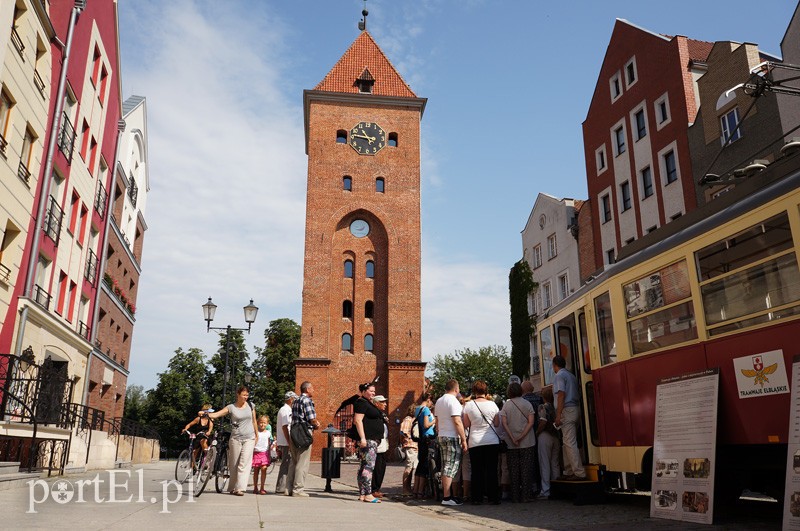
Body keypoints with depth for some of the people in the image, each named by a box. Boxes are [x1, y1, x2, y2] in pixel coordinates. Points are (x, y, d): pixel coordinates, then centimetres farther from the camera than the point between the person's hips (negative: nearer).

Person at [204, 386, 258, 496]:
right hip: (235, 438, 0)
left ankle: (240, 488, -13)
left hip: (249, 438, 0)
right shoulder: (231, 407, 0)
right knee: (234, 464, 5)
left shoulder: (250, 406, 6)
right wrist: (205, 413, -27)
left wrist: (257, 436, 17)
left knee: (244, 463, -11)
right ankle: (233, 488, 18)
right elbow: (216, 414, -9)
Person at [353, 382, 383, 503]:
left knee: (364, 466, 9)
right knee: (368, 466, -14)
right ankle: (368, 494, -15)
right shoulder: (361, 403, -9)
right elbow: (358, 420, -18)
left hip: (373, 440, 10)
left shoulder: (369, 404, 21)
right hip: (367, 439, -10)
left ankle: (362, 494, 11)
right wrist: (362, 438, -24)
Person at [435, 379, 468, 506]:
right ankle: (447, 497, -6)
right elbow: (457, 422, -19)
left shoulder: (439, 401, 14)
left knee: (445, 467, 13)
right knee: (451, 467, -6)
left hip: (442, 437, 9)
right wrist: (464, 439, -16)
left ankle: (445, 493, 17)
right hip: (453, 437, -9)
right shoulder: (453, 401, -13)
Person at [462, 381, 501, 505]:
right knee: (492, 469, 6)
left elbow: (466, 424, 0)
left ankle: (477, 498, 8)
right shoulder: (492, 404, -3)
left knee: (476, 470, 6)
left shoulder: (469, 405, -4)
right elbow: (497, 423, 3)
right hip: (492, 441, 0)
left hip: (475, 442, 0)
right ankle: (493, 497, 8)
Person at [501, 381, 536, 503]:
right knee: (526, 469, 4)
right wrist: (521, 437, -11)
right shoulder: (527, 404, 0)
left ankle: (515, 497, 8)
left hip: (511, 443, 1)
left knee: (514, 470, 6)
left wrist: (513, 438, -8)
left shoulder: (506, 405, 1)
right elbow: (531, 422, -8)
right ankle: (525, 496, 1)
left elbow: (504, 423, -6)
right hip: (527, 442, -1)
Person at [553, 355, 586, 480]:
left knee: (570, 443, -9)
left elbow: (561, 395, -16)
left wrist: (558, 415, -17)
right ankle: (569, 472, 16)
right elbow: (578, 393, 18)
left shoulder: (559, 376, -6)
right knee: (568, 442, 13)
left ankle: (579, 473, -11)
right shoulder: (571, 375, 20)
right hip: (575, 408, 9)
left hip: (567, 410, -9)